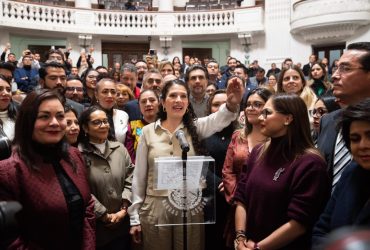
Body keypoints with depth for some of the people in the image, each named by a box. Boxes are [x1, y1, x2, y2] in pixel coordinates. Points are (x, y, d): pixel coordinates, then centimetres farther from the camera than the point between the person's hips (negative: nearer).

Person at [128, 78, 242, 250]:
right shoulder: (148, 131, 0)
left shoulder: (195, 127, 0)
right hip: (155, 208, 0)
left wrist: (232, 104, -45)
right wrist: (134, 217, 2)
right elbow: (139, 176, 3)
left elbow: (218, 118, -23)